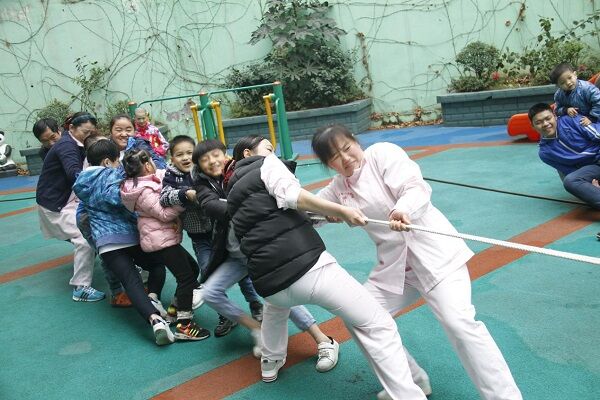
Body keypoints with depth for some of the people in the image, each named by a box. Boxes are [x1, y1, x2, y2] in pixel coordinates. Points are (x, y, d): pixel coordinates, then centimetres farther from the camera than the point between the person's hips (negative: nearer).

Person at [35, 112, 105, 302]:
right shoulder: (66, 146, -20)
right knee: (86, 237, -19)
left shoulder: (77, 145, 10)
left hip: (69, 198, 10)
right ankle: (80, 288, -14)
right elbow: (75, 173, -38)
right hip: (55, 203, -10)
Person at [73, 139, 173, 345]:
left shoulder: (84, 183, 19)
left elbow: (81, 215, 31)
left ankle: (155, 320, -33)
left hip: (105, 242, 3)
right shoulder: (112, 176, 1)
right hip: (129, 235, -3)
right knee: (157, 264, 21)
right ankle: (153, 297, -7)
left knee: (131, 281, -10)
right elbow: (116, 198, -14)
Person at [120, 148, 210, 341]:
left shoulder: (149, 181, 10)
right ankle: (184, 326, -9)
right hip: (161, 240, -10)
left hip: (166, 237, 10)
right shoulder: (144, 192, -17)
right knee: (186, 277, -11)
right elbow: (164, 214, -18)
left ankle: (176, 308, 29)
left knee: (192, 268, 19)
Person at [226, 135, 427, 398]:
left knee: (276, 305, 43)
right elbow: (290, 195, -10)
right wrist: (340, 211, -15)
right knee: (376, 325, -2)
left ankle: (270, 364, 53)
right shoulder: (266, 165, 9)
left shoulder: (233, 194, 27)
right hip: (306, 266, -7)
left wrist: (326, 214, 28)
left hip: (269, 282, 7)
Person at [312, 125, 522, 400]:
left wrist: (403, 209, -43)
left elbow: (416, 188, -23)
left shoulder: (382, 153, -9)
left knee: (459, 323, -20)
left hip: (433, 253, -7)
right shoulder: (338, 188, 8)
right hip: (393, 265, 7)